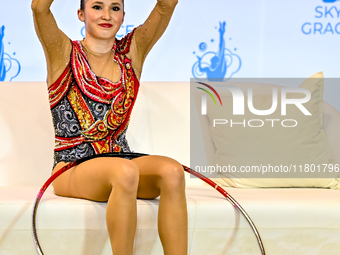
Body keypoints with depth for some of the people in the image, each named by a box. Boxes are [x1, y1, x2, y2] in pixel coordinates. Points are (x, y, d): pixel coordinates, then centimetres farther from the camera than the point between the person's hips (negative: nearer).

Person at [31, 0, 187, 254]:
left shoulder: (133, 51, 11)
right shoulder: (65, 53, 2)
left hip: (122, 163, 4)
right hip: (72, 169, -4)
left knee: (172, 171, -28)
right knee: (125, 171, -35)